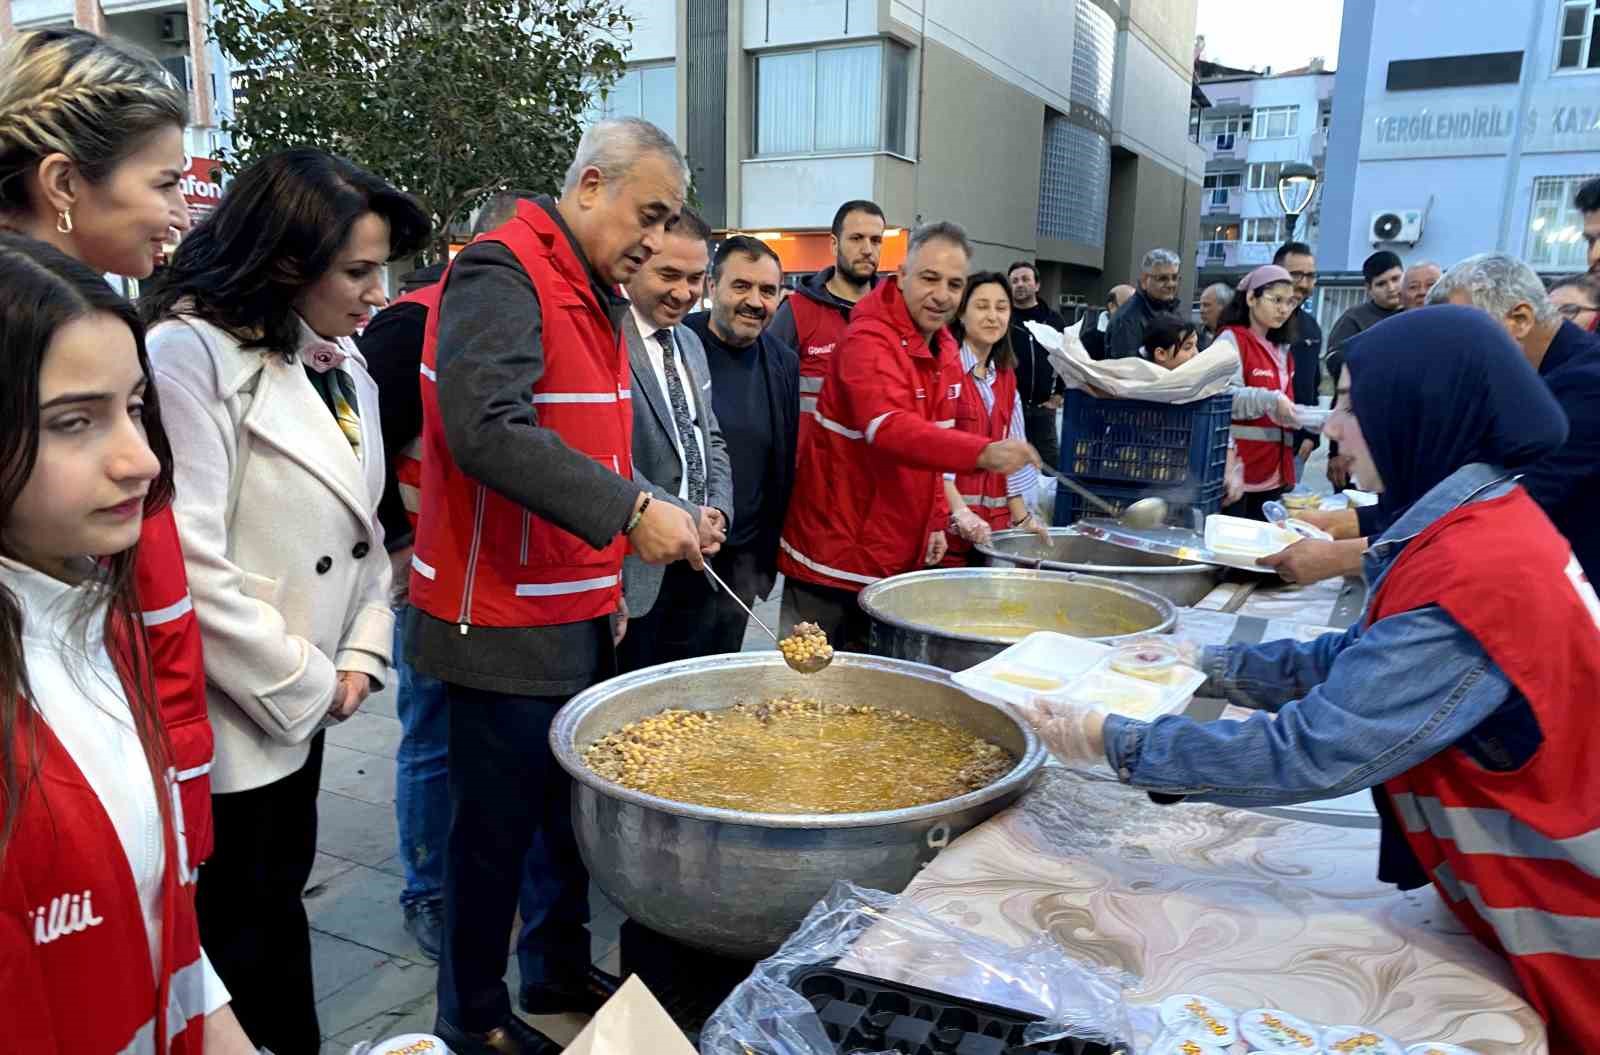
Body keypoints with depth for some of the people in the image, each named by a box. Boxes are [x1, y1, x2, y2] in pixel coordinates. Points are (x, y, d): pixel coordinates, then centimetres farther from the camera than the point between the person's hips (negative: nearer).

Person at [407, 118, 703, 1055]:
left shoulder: (600, 293, 15)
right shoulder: (501, 274, -14)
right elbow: (487, 430, -28)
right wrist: (631, 510, -29)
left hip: (583, 617, 9)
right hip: (505, 624, -8)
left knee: (571, 807, 18)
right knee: (497, 827, 5)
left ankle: (559, 968, 37)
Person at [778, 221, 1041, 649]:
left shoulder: (946, 350, 8)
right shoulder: (868, 340, -19)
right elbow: (889, 428, -37)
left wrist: (937, 521, 11)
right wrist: (983, 451, -49)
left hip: (902, 556, 8)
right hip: (834, 555, -8)